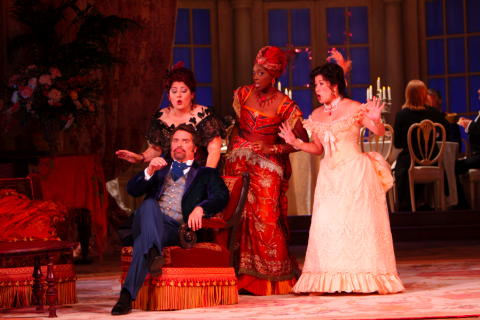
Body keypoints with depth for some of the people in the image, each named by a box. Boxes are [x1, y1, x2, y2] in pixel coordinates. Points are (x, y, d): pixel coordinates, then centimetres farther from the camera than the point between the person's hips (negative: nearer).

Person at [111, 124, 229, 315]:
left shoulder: (205, 174, 25)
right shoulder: (159, 169, 34)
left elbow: (221, 196, 3)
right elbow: (132, 190, 17)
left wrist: (200, 208, -20)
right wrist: (149, 171, -3)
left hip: (176, 229, -2)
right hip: (148, 223, 2)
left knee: (143, 241, -36)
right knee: (150, 204, -36)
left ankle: (127, 295, -48)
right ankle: (153, 254, -57)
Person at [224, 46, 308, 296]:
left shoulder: (284, 105, -7)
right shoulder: (242, 94, 5)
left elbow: (302, 140, -6)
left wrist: (273, 149, -12)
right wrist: (230, 155, 9)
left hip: (267, 167, -4)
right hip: (238, 162, 4)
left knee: (265, 218, -7)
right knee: (239, 216, -3)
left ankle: (272, 279, 3)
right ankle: (243, 276, 1)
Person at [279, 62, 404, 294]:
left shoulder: (354, 109, -4)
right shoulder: (316, 116, 12)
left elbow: (380, 132, -8)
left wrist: (375, 120, -29)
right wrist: (295, 143, 2)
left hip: (354, 172, -5)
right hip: (329, 175, 5)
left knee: (357, 220, -6)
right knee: (325, 222, -3)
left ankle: (362, 279, 0)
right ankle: (326, 282, -1)